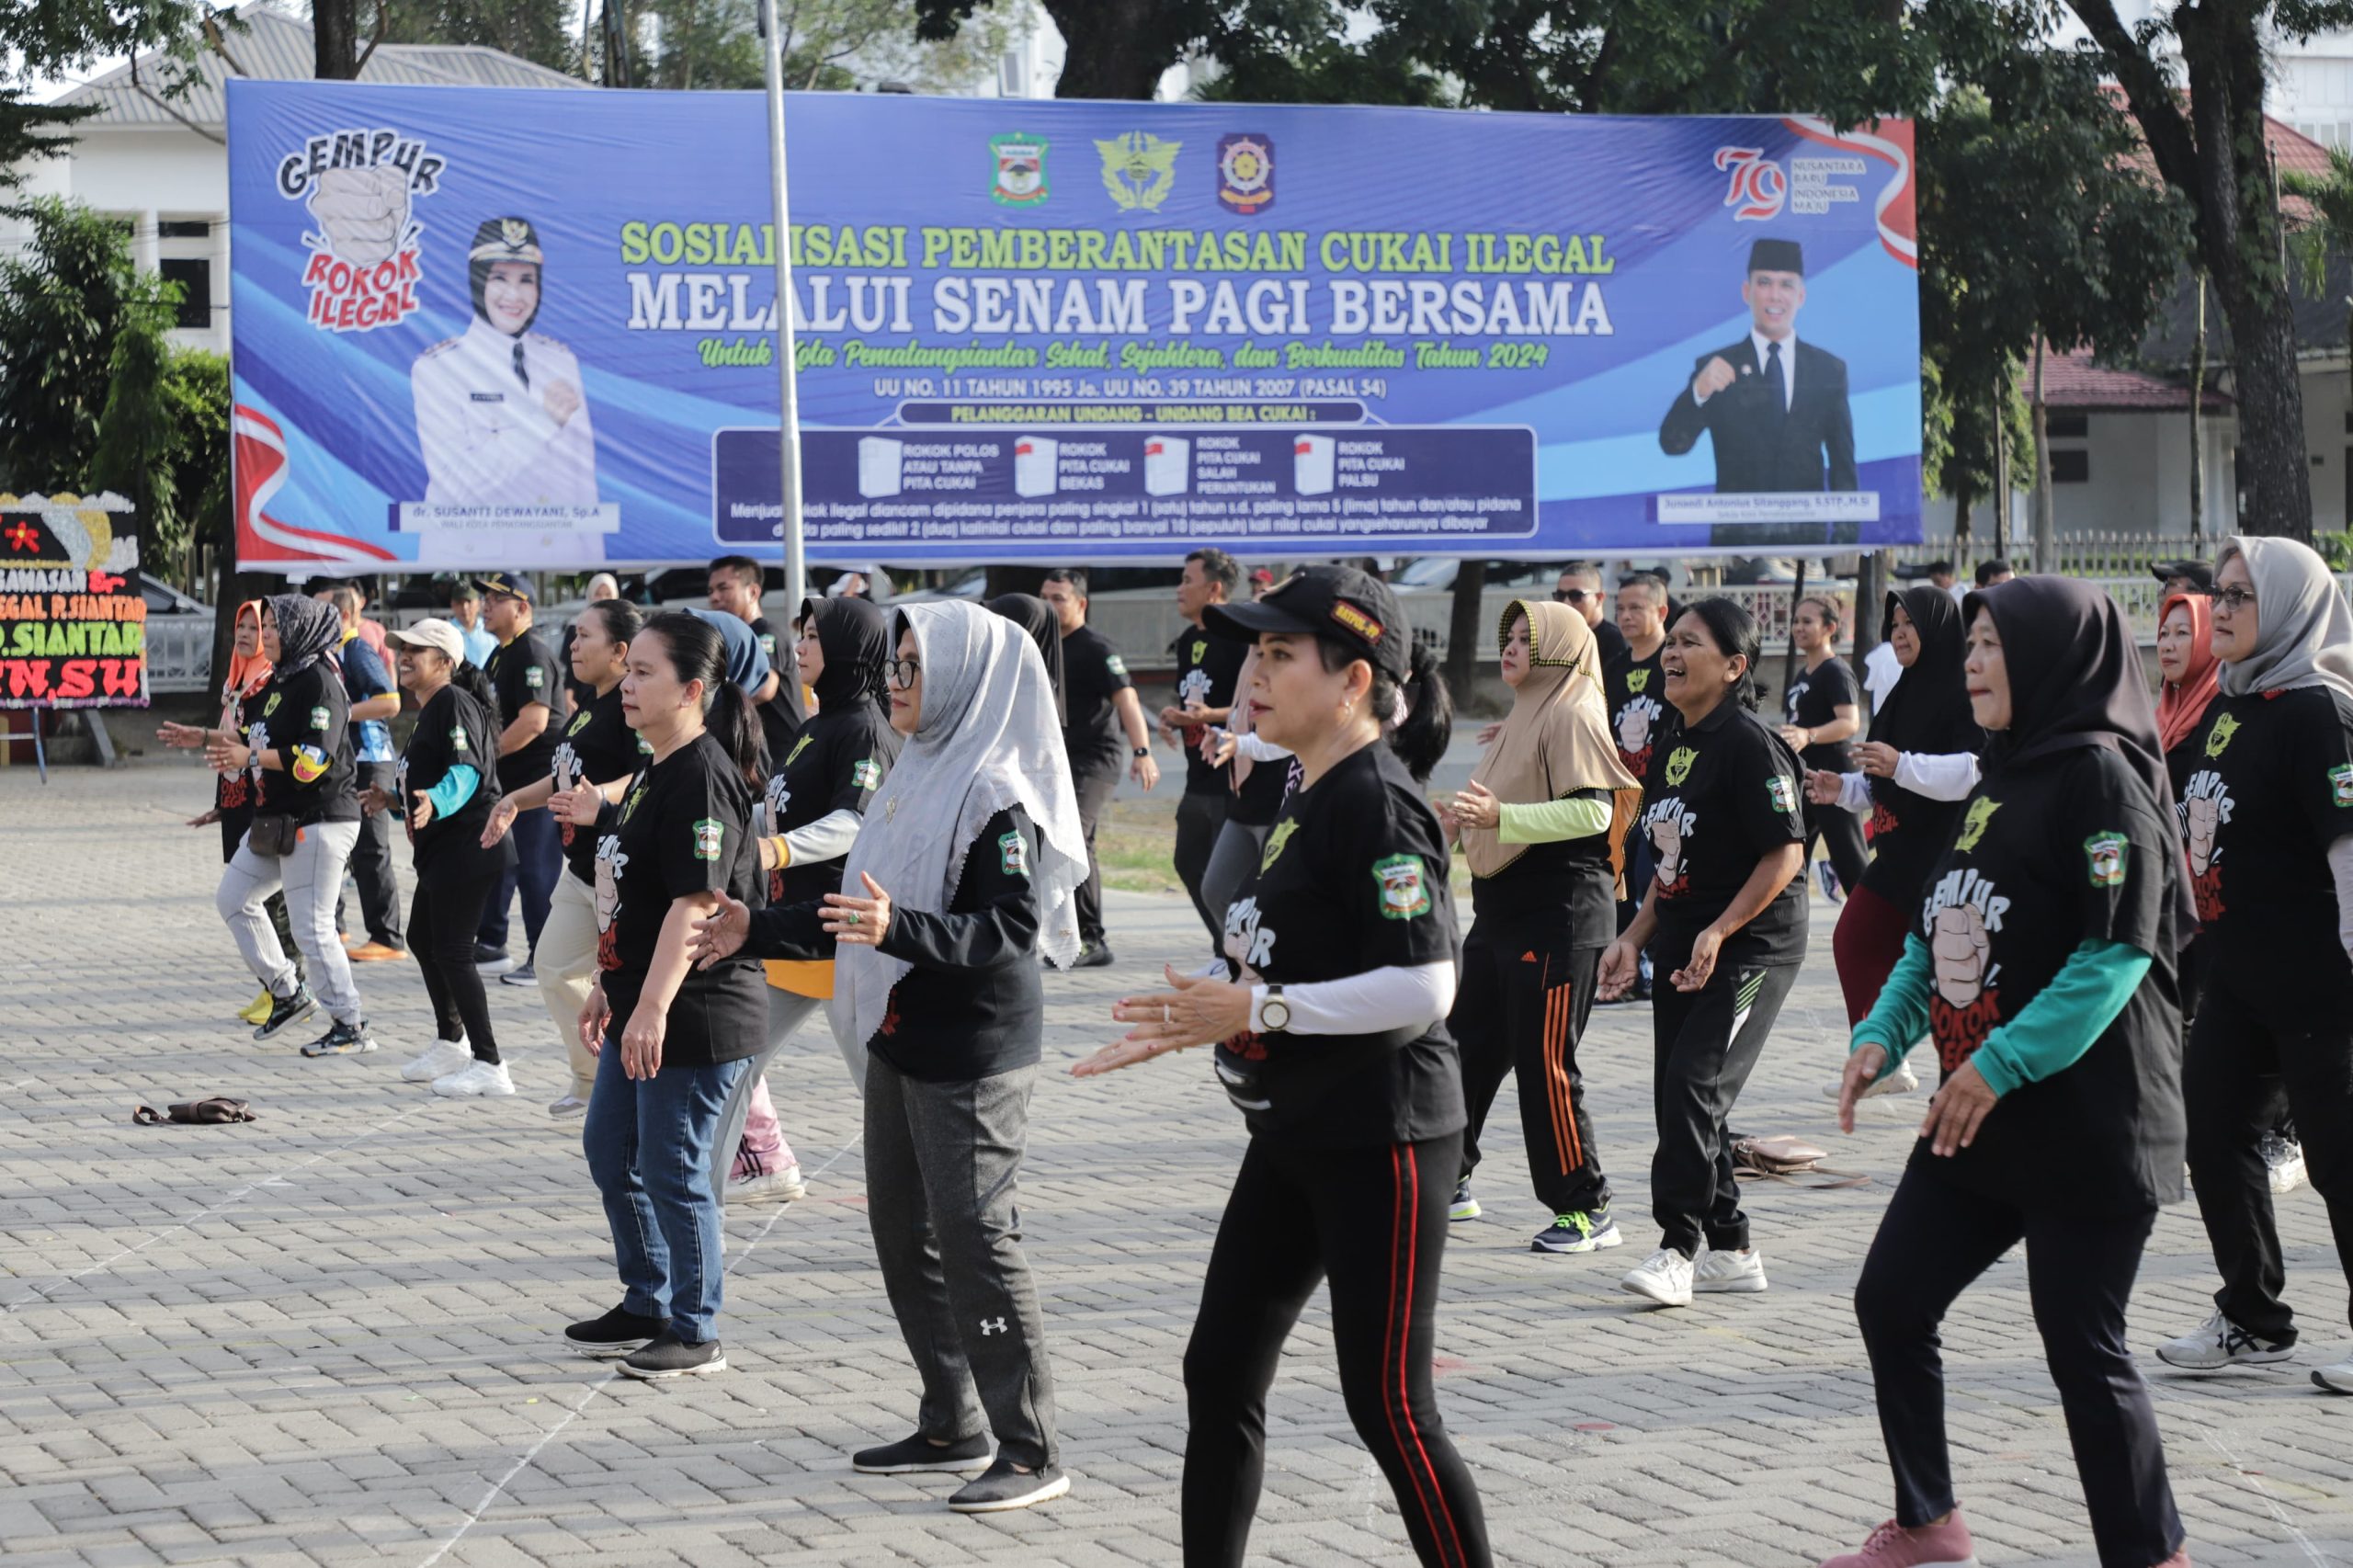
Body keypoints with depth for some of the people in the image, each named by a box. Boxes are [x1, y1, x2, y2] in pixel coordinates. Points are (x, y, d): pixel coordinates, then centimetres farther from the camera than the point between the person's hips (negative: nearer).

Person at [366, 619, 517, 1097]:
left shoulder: (454, 704, -14)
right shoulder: (428, 712, 18)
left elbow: (467, 772, -26)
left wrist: (434, 803, -41)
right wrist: (394, 801, 22)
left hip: (469, 846, -11)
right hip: (441, 849, 11)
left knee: (452, 951, -11)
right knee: (422, 937, 22)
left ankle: (488, 1064, -9)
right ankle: (450, 1043, 38)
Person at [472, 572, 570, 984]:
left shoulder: (532, 654, -16)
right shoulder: (500, 656, 16)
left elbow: (534, 721, -26)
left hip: (537, 780, -11)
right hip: (508, 781, 11)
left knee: (536, 871, -6)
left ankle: (544, 962, -1)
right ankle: (490, 947, 26)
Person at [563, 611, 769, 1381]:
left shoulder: (702, 777, -19)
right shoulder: (653, 772, 12)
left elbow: (695, 901, -25)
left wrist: (653, 1007, -28)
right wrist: (607, 987, 21)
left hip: (696, 1014, -11)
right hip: (640, 1007, 11)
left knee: (672, 1171, -3)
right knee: (609, 1150, 18)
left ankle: (695, 1333, 9)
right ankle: (646, 1306, 31)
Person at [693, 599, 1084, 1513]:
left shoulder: (997, 795, -15)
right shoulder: (919, 777, 12)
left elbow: (1013, 928, -25)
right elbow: (858, 909, 20)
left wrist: (899, 928, -37)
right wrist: (759, 933, 16)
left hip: (972, 1058, -9)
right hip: (901, 1042, 9)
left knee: (976, 1242, -8)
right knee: (904, 1238, 14)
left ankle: (1031, 1454, -2)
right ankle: (952, 1427, 24)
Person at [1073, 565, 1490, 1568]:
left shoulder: (1377, 805, -18)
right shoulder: (1305, 798, 12)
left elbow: (1423, 988, -26)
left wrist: (1256, 1008, -24)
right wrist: (1201, 1019, 8)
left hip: (1380, 1141, -10)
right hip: (1293, 1137, 10)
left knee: (1387, 1403, -5)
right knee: (1219, 1375, 12)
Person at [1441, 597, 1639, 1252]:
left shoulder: (1572, 714, -12)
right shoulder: (1528, 713, 18)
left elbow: (1592, 810, -23)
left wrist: (1499, 816, -28)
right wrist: (1462, 824, 10)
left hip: (1559, 914, -10)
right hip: (1503, 909, 10)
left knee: (1544, 1062, -7)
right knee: (1465, 1045, 13)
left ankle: (1586, 1209, 1)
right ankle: (1449, 1181, 25)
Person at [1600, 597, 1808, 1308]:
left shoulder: (1748, 744, -14)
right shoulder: (1673, 744, 12)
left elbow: (1785, 854, -18)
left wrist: (1719, 933, -22)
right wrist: (1633, 939, 12)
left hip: (1751, 947, -9)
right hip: (1680, 948, 9)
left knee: (1695, 1084, -17)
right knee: (1677, 1096, 9)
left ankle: (1678, 1248, -14)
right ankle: (1731, 1251, 18)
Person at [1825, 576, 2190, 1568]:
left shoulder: (2101, 776, -14)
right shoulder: (1998, 783, 13)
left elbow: (2117, 950, -22)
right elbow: (1933, 935, 18)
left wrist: (2001, 1064, -24)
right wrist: (1882, 1035, 2)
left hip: (2086, 1126, -9)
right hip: (1975, 1117, 9)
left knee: (2083, 1345, -3)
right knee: (1890, 1302, 10)